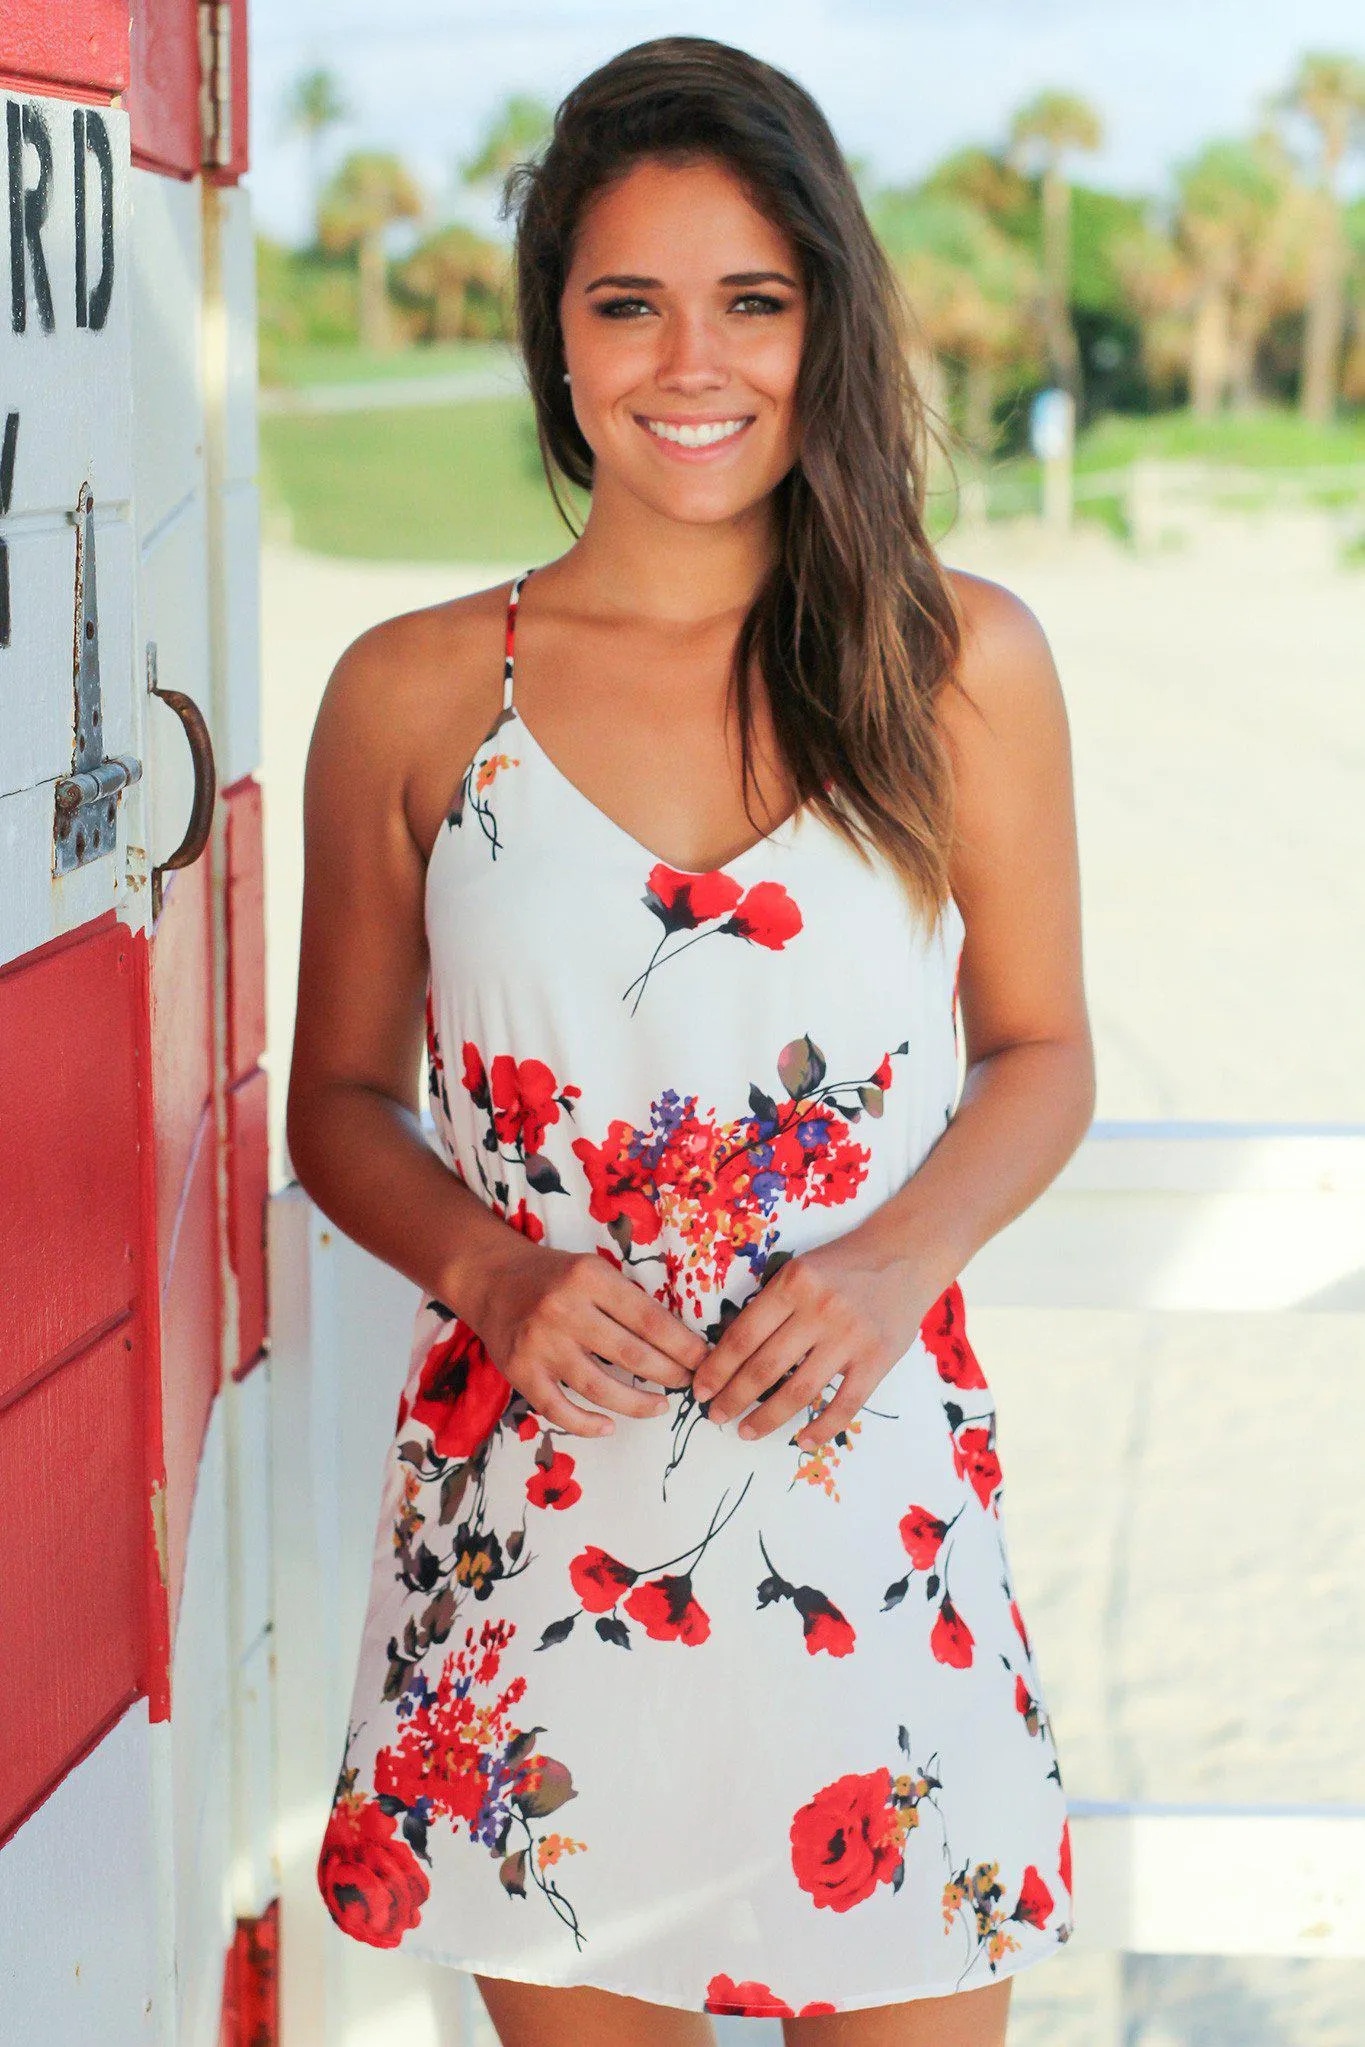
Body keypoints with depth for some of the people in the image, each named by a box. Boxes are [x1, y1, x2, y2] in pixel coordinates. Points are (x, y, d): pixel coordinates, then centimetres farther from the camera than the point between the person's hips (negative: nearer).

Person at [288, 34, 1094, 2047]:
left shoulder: (964, 664, 1)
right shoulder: (413, 697, 1)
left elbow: (1039, 1055, 7)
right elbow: (343, 1098, 8)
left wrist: (897, 1263, -11)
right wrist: (491, 1270, -11)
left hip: (870, 1485, 0)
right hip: (532, 1519, 0)